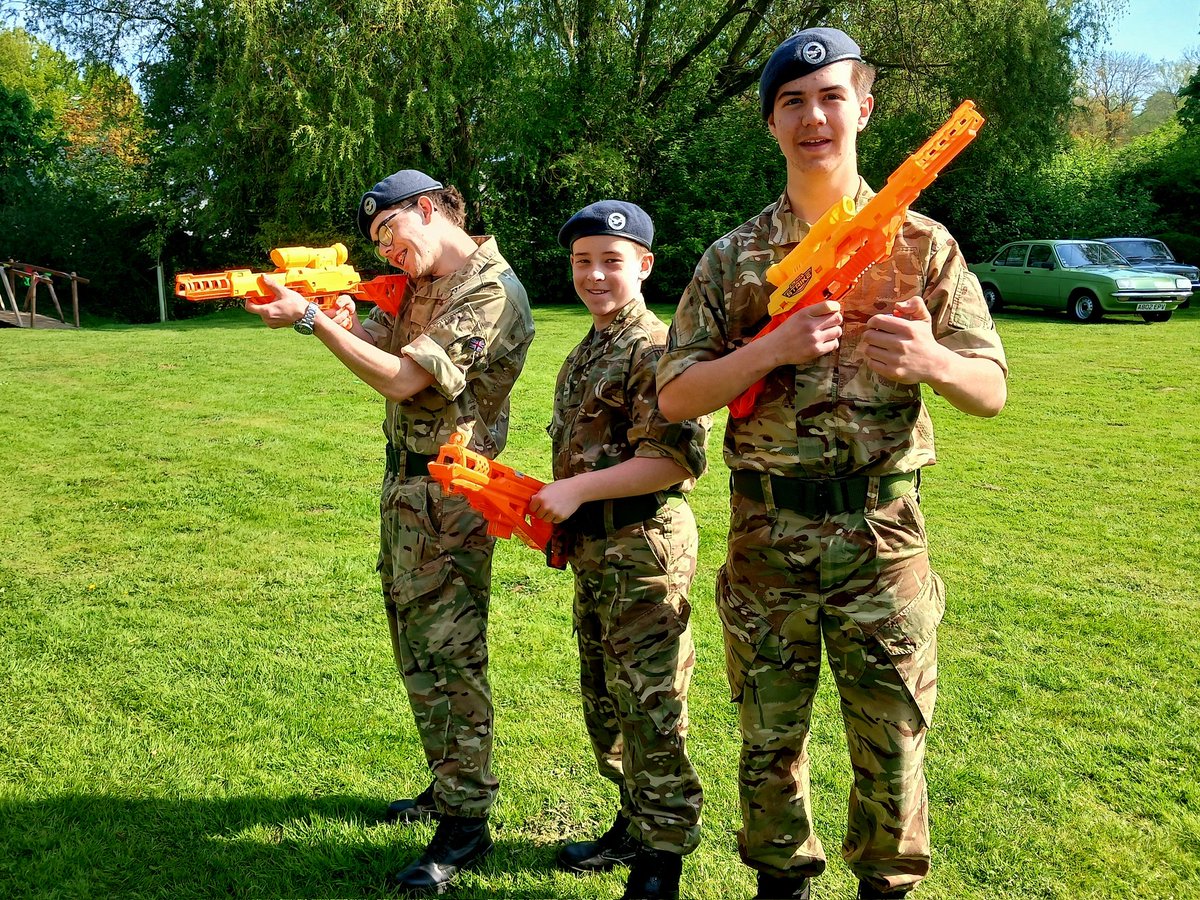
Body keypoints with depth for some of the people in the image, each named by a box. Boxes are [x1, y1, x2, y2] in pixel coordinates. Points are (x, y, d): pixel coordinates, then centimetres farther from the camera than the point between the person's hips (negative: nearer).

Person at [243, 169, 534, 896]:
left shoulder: (491, 292, -17)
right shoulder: (421, 284, 13)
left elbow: (402, 379, -22)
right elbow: (369, 339, 9)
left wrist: (309, 319, -22)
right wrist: (338, 312, -11)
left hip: (447, 498, -10)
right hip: (405, 487, 10)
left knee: (450, 657, -4)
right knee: (418, 650, 17)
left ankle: (467, 821, 8)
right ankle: (449, 786, 32)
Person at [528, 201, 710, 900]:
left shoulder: (656, 347, -15)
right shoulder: (583, 355, 14)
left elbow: (678, 458, -24)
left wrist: (577, 490, -22)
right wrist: (545, 501, 11)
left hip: (645, 548, -10)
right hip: (594, 551, 10)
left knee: (650, 709, -1)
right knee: (605, 702, 19)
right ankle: (634, 826, 36)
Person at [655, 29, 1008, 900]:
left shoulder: (922, 244, 2)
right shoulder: (733, 258, 4)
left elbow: (992, 390, 1)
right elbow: (674, 396, -1)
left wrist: (933, 360, -22)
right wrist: (776, 347, -17)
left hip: (883, 536, -1)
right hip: (766, 535, 1)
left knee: (892, 741, 10)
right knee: (770, 736, 14)